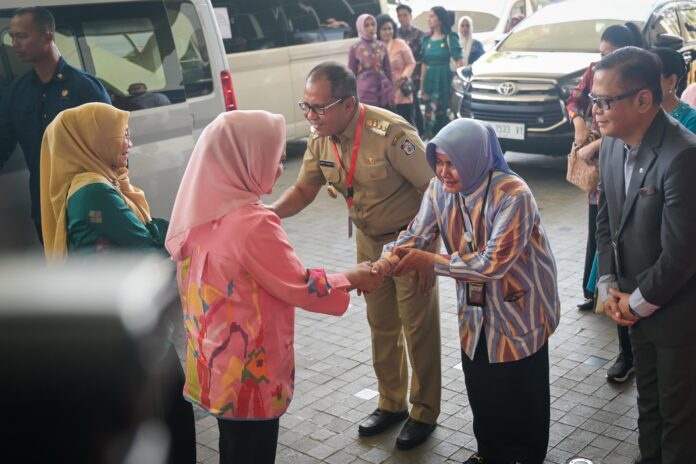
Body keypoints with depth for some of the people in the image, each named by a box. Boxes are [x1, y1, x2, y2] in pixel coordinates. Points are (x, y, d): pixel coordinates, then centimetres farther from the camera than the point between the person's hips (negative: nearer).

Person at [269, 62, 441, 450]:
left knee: (419, 328, 5)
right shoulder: (320, 139, -9)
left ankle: (425, 413, 23)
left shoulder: (391, 133, -29)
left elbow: (434, 190, -23)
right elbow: (304, 190, 2)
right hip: (369, 240, 6)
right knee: (381, 326, 16)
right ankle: (391, 403, 35)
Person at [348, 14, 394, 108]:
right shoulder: (355, 48, 0)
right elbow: (351, 74, 3)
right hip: (365, 94, -3)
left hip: (384, 94, 3)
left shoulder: (382, 46, 8)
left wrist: (391, 94, 7)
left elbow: (388, 71, 11)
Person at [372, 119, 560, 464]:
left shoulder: (513, 196, -29)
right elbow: (416, 235, -11)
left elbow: (494, 262, -32)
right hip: (475, 306, 6)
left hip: (520, 306, -5)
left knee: (519, 390, 10)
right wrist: (385, 263, -32)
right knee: (480, 384, 17)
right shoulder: (439, 189, -9)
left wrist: (432, 262, -31)